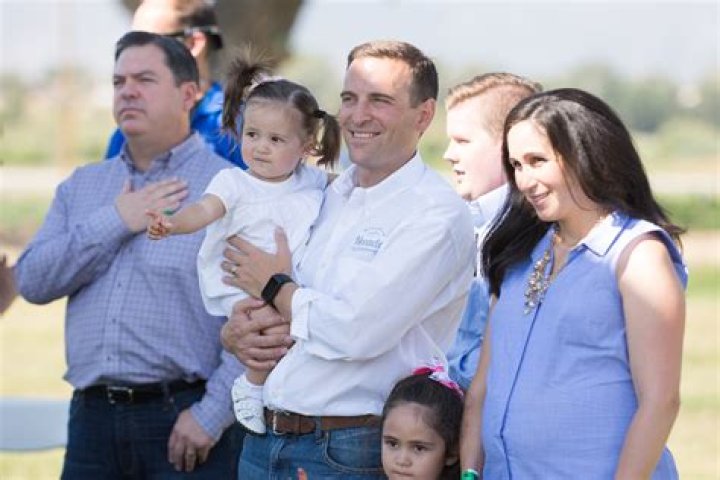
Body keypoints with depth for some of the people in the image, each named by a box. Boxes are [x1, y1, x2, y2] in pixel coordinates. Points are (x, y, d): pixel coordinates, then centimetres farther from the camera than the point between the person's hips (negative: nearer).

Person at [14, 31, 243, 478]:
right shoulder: (81, 186, 15)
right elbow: (32, 281, 3)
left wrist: (212, 415, -16)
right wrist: (115, 223, -6)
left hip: (183, 419, -5)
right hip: (93, 415, 5)